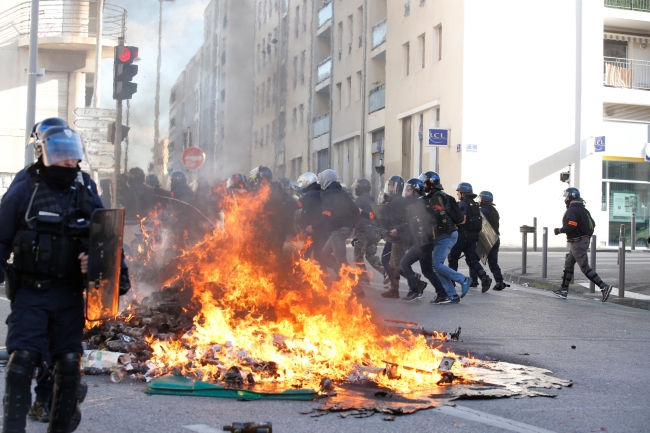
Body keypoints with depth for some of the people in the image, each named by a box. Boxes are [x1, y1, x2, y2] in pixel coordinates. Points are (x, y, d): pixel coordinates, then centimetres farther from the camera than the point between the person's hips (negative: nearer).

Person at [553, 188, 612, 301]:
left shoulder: (571, 210, -17)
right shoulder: (583, 209, 13)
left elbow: (571, 226, -27)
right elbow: (592, 224, 15)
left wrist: (559, 230, -13)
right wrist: (587, 236, 22)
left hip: (577, 243, -10)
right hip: (584, 240, 10)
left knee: (585, 268, -7)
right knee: (568, 265, 15)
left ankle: (604, 287, -10)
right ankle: (564, 290, 18)